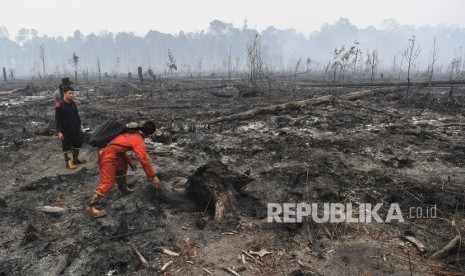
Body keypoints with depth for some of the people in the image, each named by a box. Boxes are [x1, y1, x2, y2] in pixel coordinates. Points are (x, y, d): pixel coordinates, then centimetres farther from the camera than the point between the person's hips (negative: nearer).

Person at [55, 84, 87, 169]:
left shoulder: (73, 103, 3)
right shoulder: (59, 105, -18)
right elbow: (58, 119, -17)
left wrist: (80, 124, 19)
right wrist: (59, 131, -17)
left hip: (76, 129, 7)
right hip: (66, 131, -7)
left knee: (78, 143, 18)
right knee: (66, 146, 6)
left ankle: (76, 158, 35)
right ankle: (68, 161, 19)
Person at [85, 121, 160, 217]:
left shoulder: (131, 132, 14)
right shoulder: (138, 140, -11)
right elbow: (144, 159, -13)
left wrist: (129, 161, 30)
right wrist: (153, 176, -6)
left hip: (105, 149, 10)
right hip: (107, 154, -10)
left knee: (122, 166, 27)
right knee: (108, 182, -7)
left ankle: (124, 188, 40)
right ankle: (91, 206, -2)